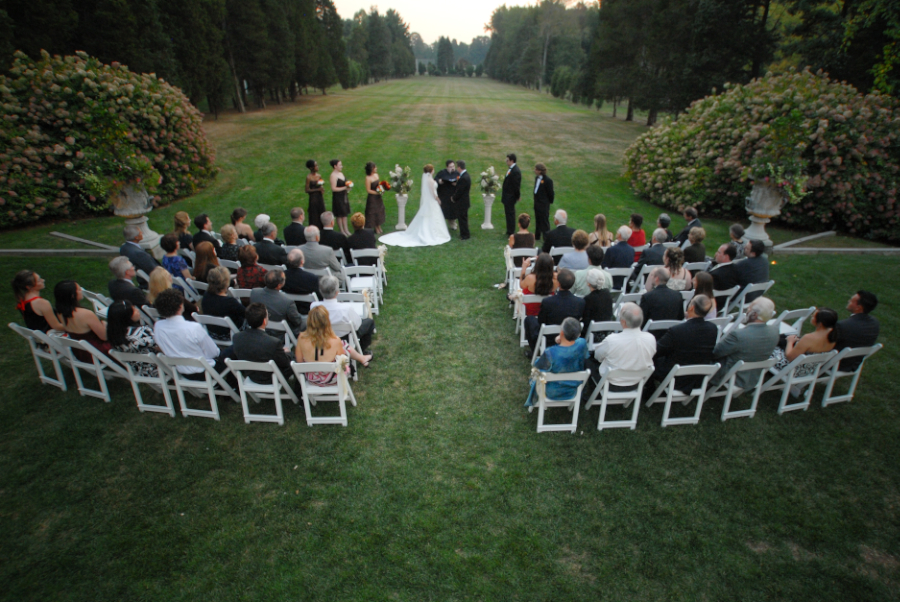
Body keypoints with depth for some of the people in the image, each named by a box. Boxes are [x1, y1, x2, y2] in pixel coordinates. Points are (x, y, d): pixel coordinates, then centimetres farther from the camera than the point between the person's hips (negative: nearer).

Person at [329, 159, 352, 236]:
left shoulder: (341, 173, 11)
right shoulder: (333, 176, -16)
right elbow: (334, 188, -21)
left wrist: (348, 187, 5)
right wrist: (344, 188, -22)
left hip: (344, 196, 9)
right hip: (338, 197, -9)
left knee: (345, 214, 14)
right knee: (339, 215, 2)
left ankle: (346, 230, 22)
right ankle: (342, 231, 11)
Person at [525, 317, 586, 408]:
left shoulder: (551, 352, -39)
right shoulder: (582, 344, -27)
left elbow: (537, 366, -17)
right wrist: (561, 341, -13)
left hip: (552, 393, -3)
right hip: (573, 390, 4)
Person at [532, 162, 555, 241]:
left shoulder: (547, 181, -19)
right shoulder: (537, 178, 5)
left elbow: (550, 193, -12)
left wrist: (550, 202, -2)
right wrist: (536, 201, 13)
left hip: (544, 205, -8)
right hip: (537, 203, 8)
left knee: (544, 220, 1)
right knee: (537, 220, 19)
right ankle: (537, 236, 32)